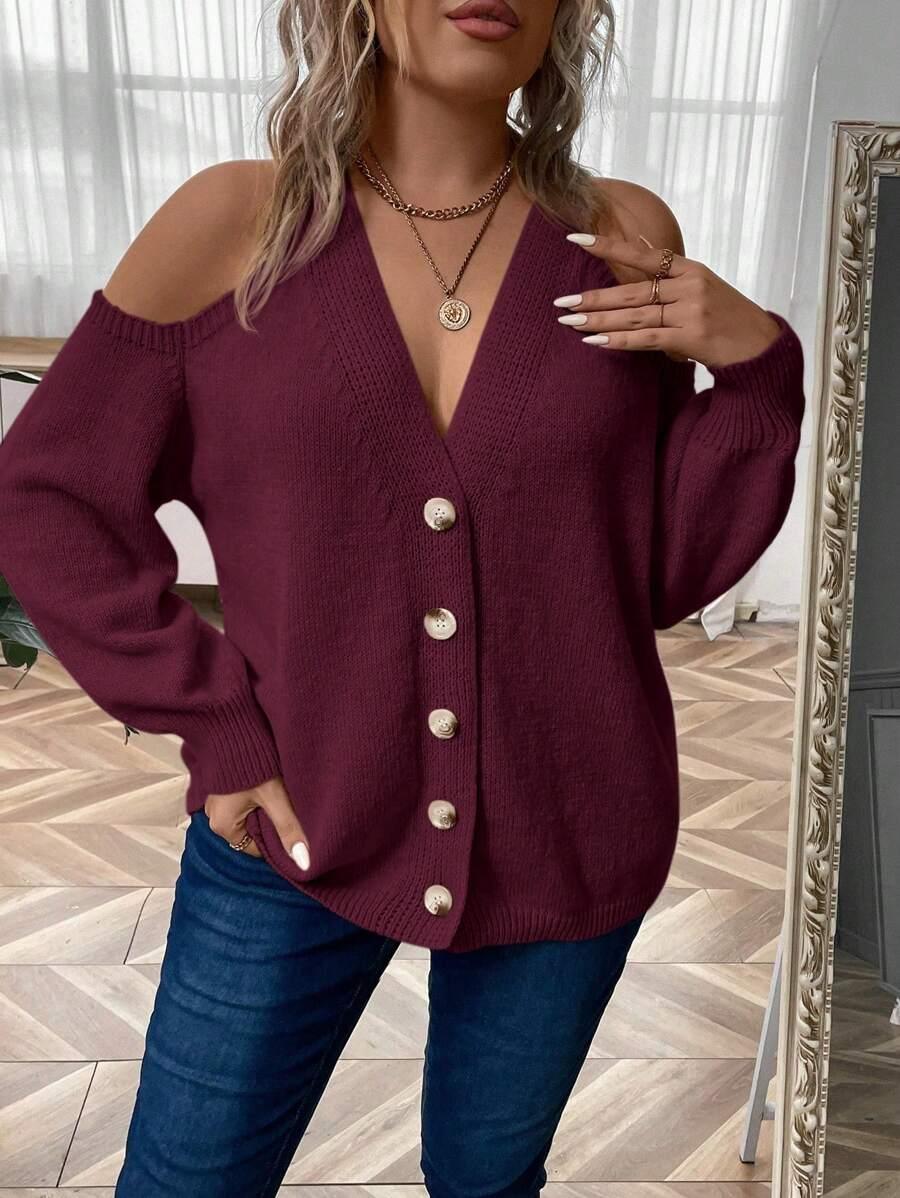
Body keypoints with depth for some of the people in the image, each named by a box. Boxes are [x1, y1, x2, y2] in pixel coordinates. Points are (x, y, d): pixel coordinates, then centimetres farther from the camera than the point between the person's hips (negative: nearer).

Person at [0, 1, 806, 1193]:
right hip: (297, 827, -1)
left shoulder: (626, 243, -3)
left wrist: (755, 370, -14)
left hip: (564, 838, 2)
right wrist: (214, 724, -8)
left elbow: (663, 571, 0)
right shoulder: (230, 224, -7)